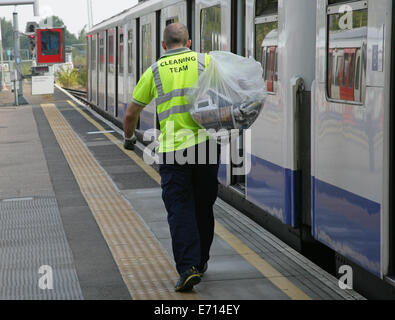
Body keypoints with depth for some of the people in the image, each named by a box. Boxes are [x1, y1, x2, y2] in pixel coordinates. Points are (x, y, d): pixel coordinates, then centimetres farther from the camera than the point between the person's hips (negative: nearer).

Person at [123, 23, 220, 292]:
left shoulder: (154, 71, 10)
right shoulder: (205, 61, 8)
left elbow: (131, 114, 16)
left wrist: (129, 138, 34)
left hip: (173, 148, -1)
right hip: (207, 144, 1)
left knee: (180, 210, 1)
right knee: (204, 207, 15)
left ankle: (188, 267, -12)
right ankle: (200, 262, 27)